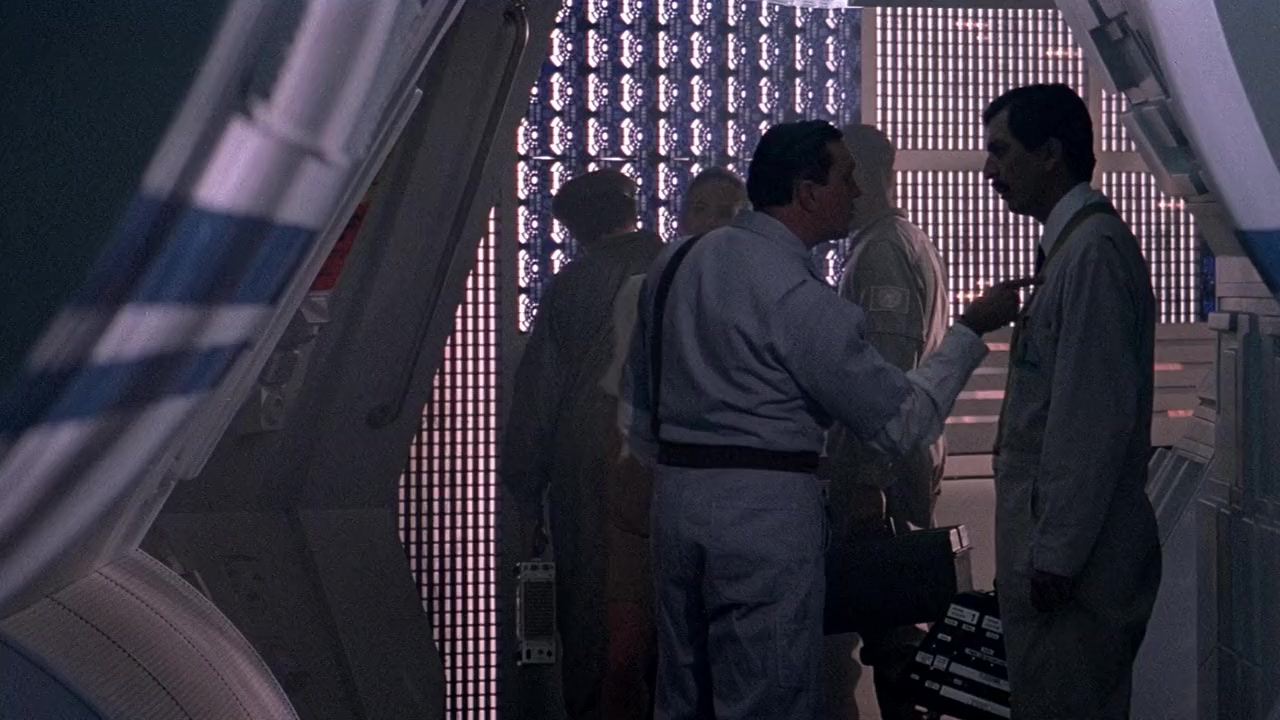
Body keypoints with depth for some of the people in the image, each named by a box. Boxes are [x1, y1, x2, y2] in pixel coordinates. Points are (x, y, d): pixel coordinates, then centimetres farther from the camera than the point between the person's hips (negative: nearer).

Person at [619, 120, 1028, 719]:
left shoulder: (675, 262, 9)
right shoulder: (800, 295, -15)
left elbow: (637, 407, 16)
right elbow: (901, 421, -11)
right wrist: (971, 331, -2)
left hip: (675, 496, 8)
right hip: (766, 508, -8)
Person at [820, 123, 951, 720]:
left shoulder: (882, 252, -13)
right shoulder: (909, 242, 20)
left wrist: (869, 482, -23)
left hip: (880, 468, -10)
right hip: (910, 461, 10)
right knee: (899, 625, 14)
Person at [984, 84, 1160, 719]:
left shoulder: (1093, 250, -14)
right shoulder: (1072, 244, 16)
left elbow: (1096, 417, -20)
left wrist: (1057, 553, -19)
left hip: (1071, 554, -9)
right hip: (1054, 545, 9)